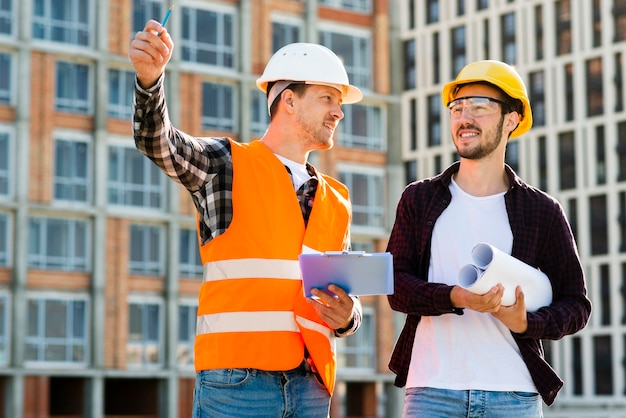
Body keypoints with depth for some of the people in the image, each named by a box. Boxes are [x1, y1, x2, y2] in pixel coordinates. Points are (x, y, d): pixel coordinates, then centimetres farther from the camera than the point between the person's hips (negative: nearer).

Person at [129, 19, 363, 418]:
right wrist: (150, 77, -33)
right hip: (237, 380, -5)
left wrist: (346, 317, -1)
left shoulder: (336, 202, 19)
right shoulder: (227, 164, 4)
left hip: (312, 385, 5)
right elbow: (157, 141, -14)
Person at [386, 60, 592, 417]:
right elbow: (397, 285, 1)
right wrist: (455, 297, -17)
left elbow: (577, 304, 8)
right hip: (431, 389, 1)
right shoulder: (419, 200, 11)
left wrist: (527, 323, -12)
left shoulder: (542, 211, 8)